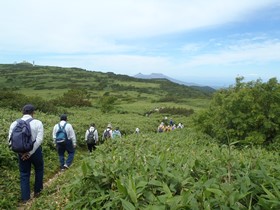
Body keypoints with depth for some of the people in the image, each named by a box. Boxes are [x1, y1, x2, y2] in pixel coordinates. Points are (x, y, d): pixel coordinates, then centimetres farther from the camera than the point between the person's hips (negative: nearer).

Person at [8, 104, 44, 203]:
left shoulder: (14, 123, -2)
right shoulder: (37, 123, -11)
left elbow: (11, 141, -6)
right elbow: (39, 140, -18)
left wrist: (21, 152, -5)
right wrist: (30, 153, -14)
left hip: (21, 153, 2)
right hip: (35, 151, -2)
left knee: (24, 174, 14)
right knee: (39, 169, 22)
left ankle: (25, 198, 19)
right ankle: (37, 191, 32)